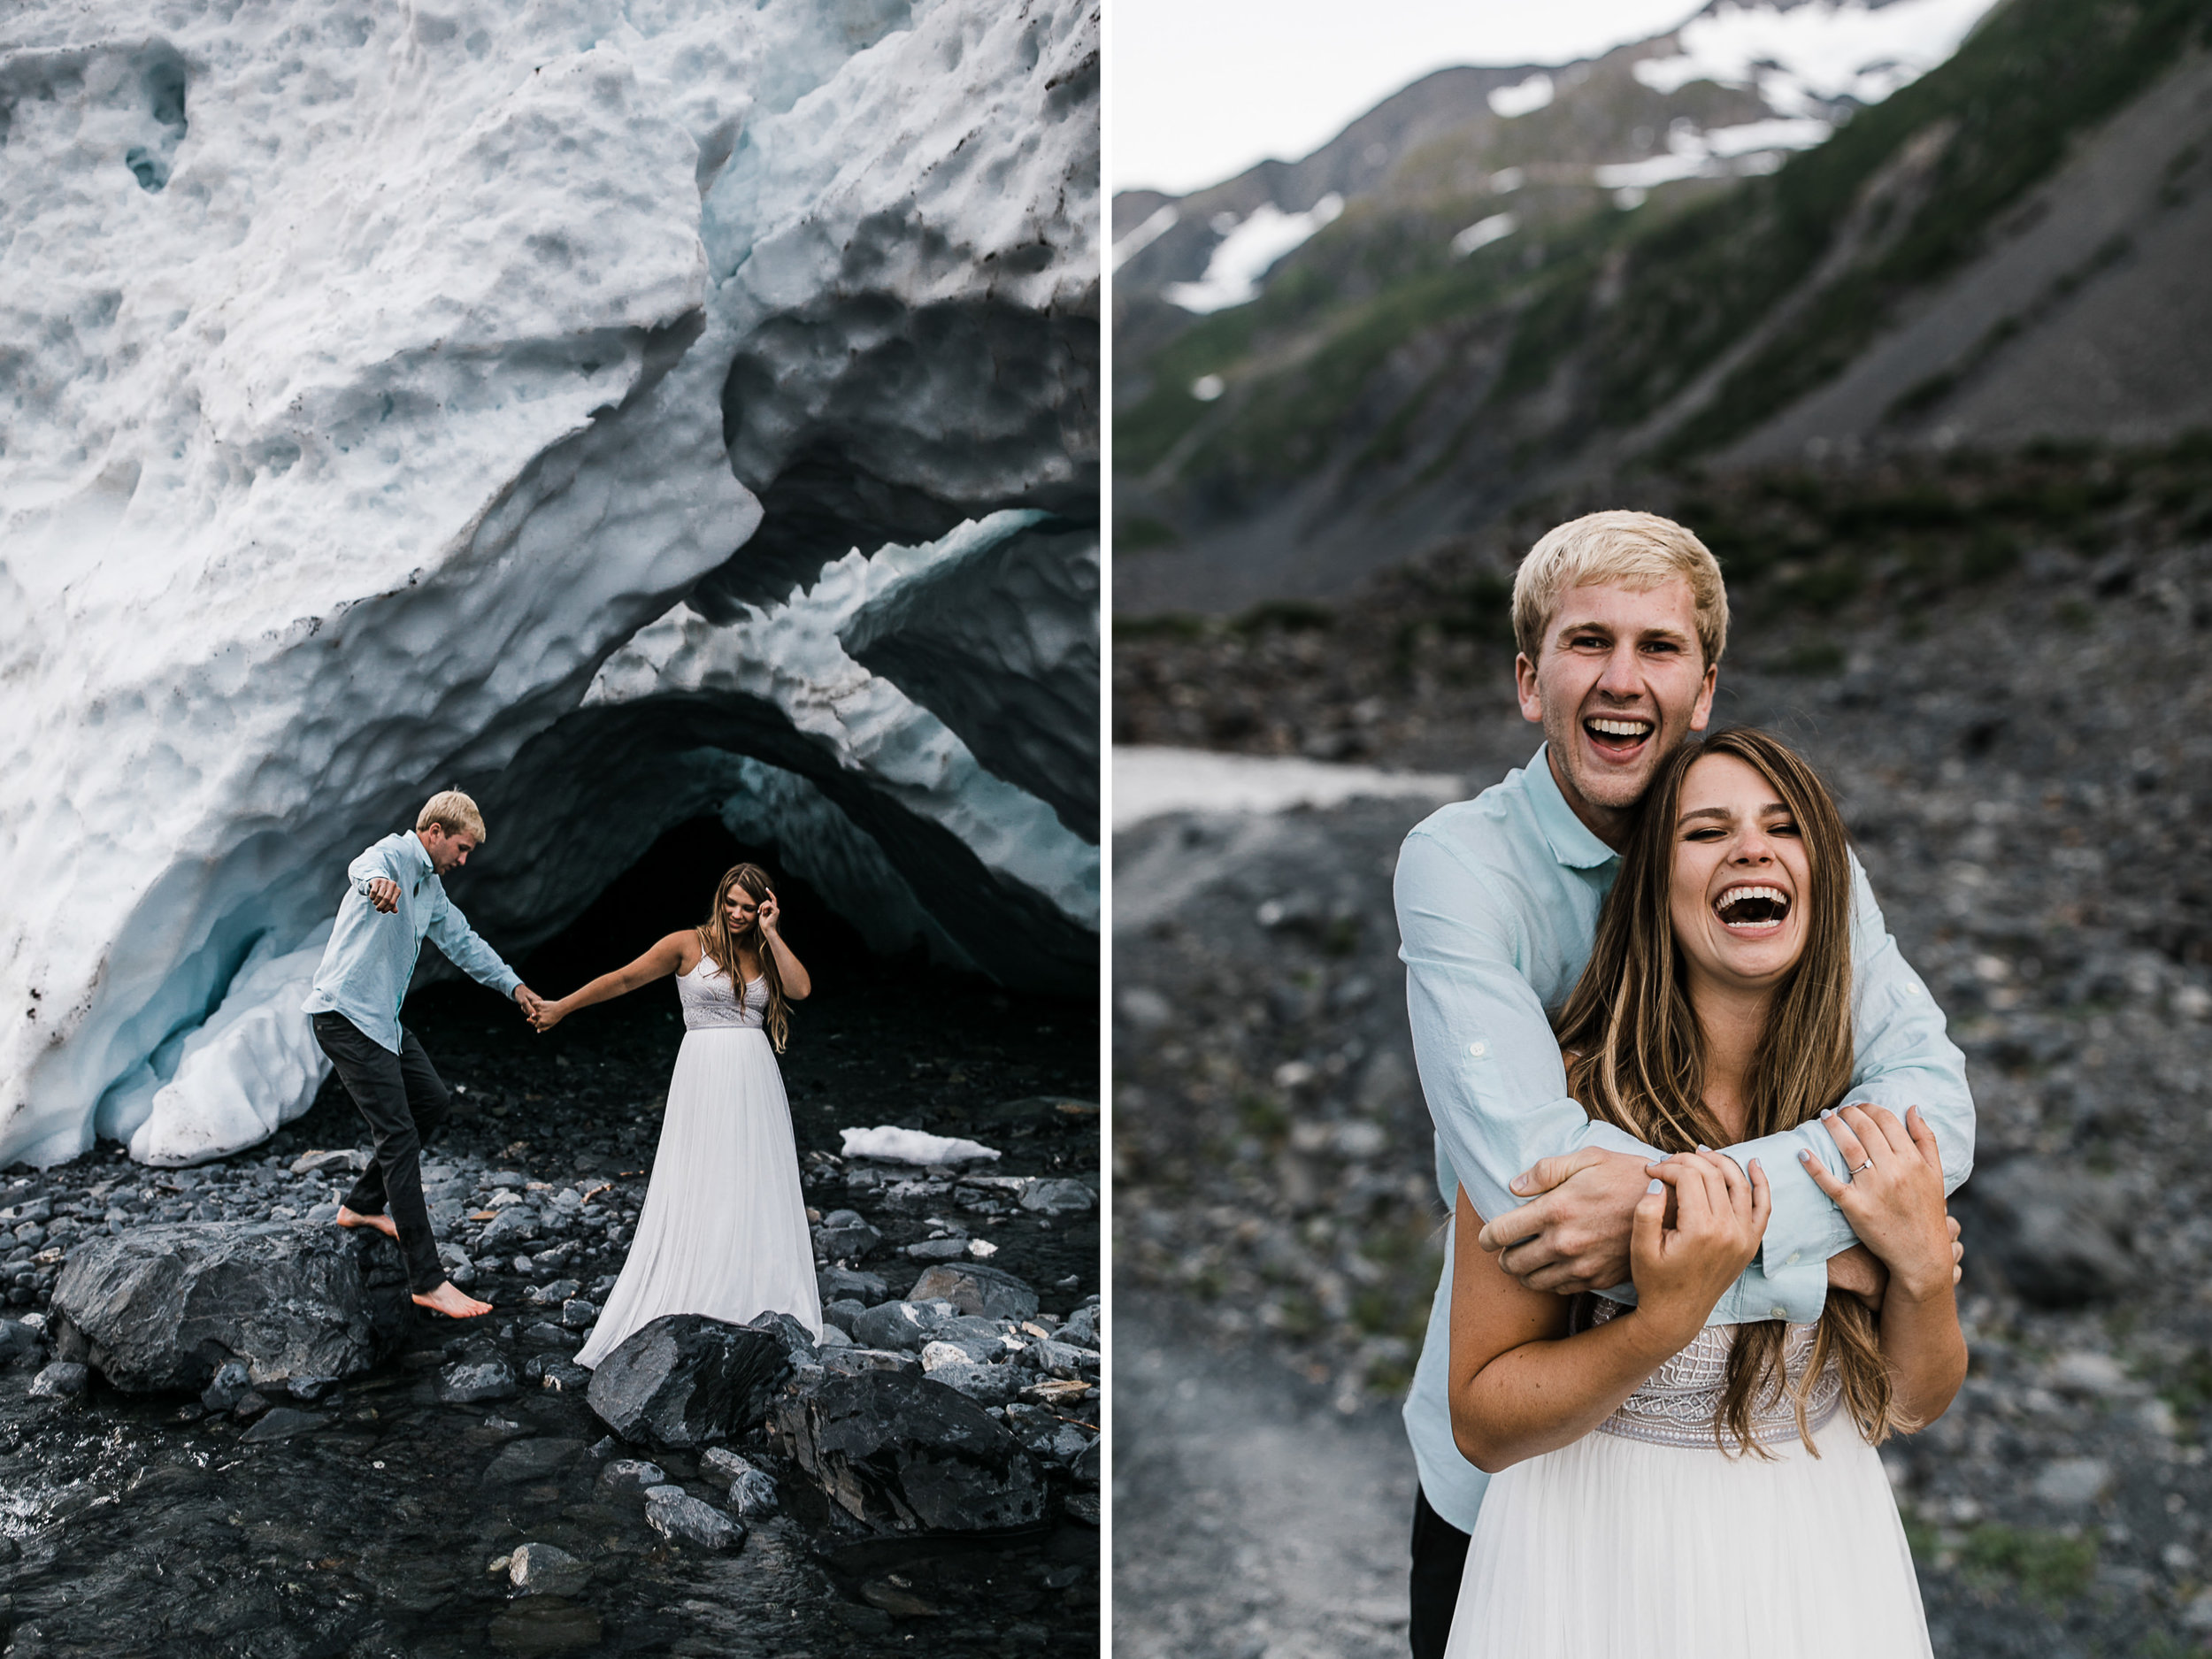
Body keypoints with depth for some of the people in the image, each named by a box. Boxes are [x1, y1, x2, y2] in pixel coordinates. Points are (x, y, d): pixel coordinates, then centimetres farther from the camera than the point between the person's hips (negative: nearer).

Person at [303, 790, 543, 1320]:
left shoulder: (431, 886, 16)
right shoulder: (392, 855, -15)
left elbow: (461, 940, 29)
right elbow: (362, 868, -40)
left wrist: (512, 984, 28)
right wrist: (377, 883, -64)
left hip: (383, 1018, 10)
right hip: (347, 1013, -10)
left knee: (432, 1101, 21)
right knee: (399, 1135, -14)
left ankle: (363, 1204, 35)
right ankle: (427, 1281, -15)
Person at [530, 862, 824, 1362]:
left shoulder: (764, 954, 12)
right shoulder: (690, 944, 1)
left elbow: (802, 989, -4)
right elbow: (625, 979, 3)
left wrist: (772, 934, -4)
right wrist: (561, 1007, 4)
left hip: (755, 1079, 4)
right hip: (704, 1077, -4)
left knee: (756, 1193, 5)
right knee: (697, 1191, -4)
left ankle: (758, 1309, 11)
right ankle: (688, 1310, 1)